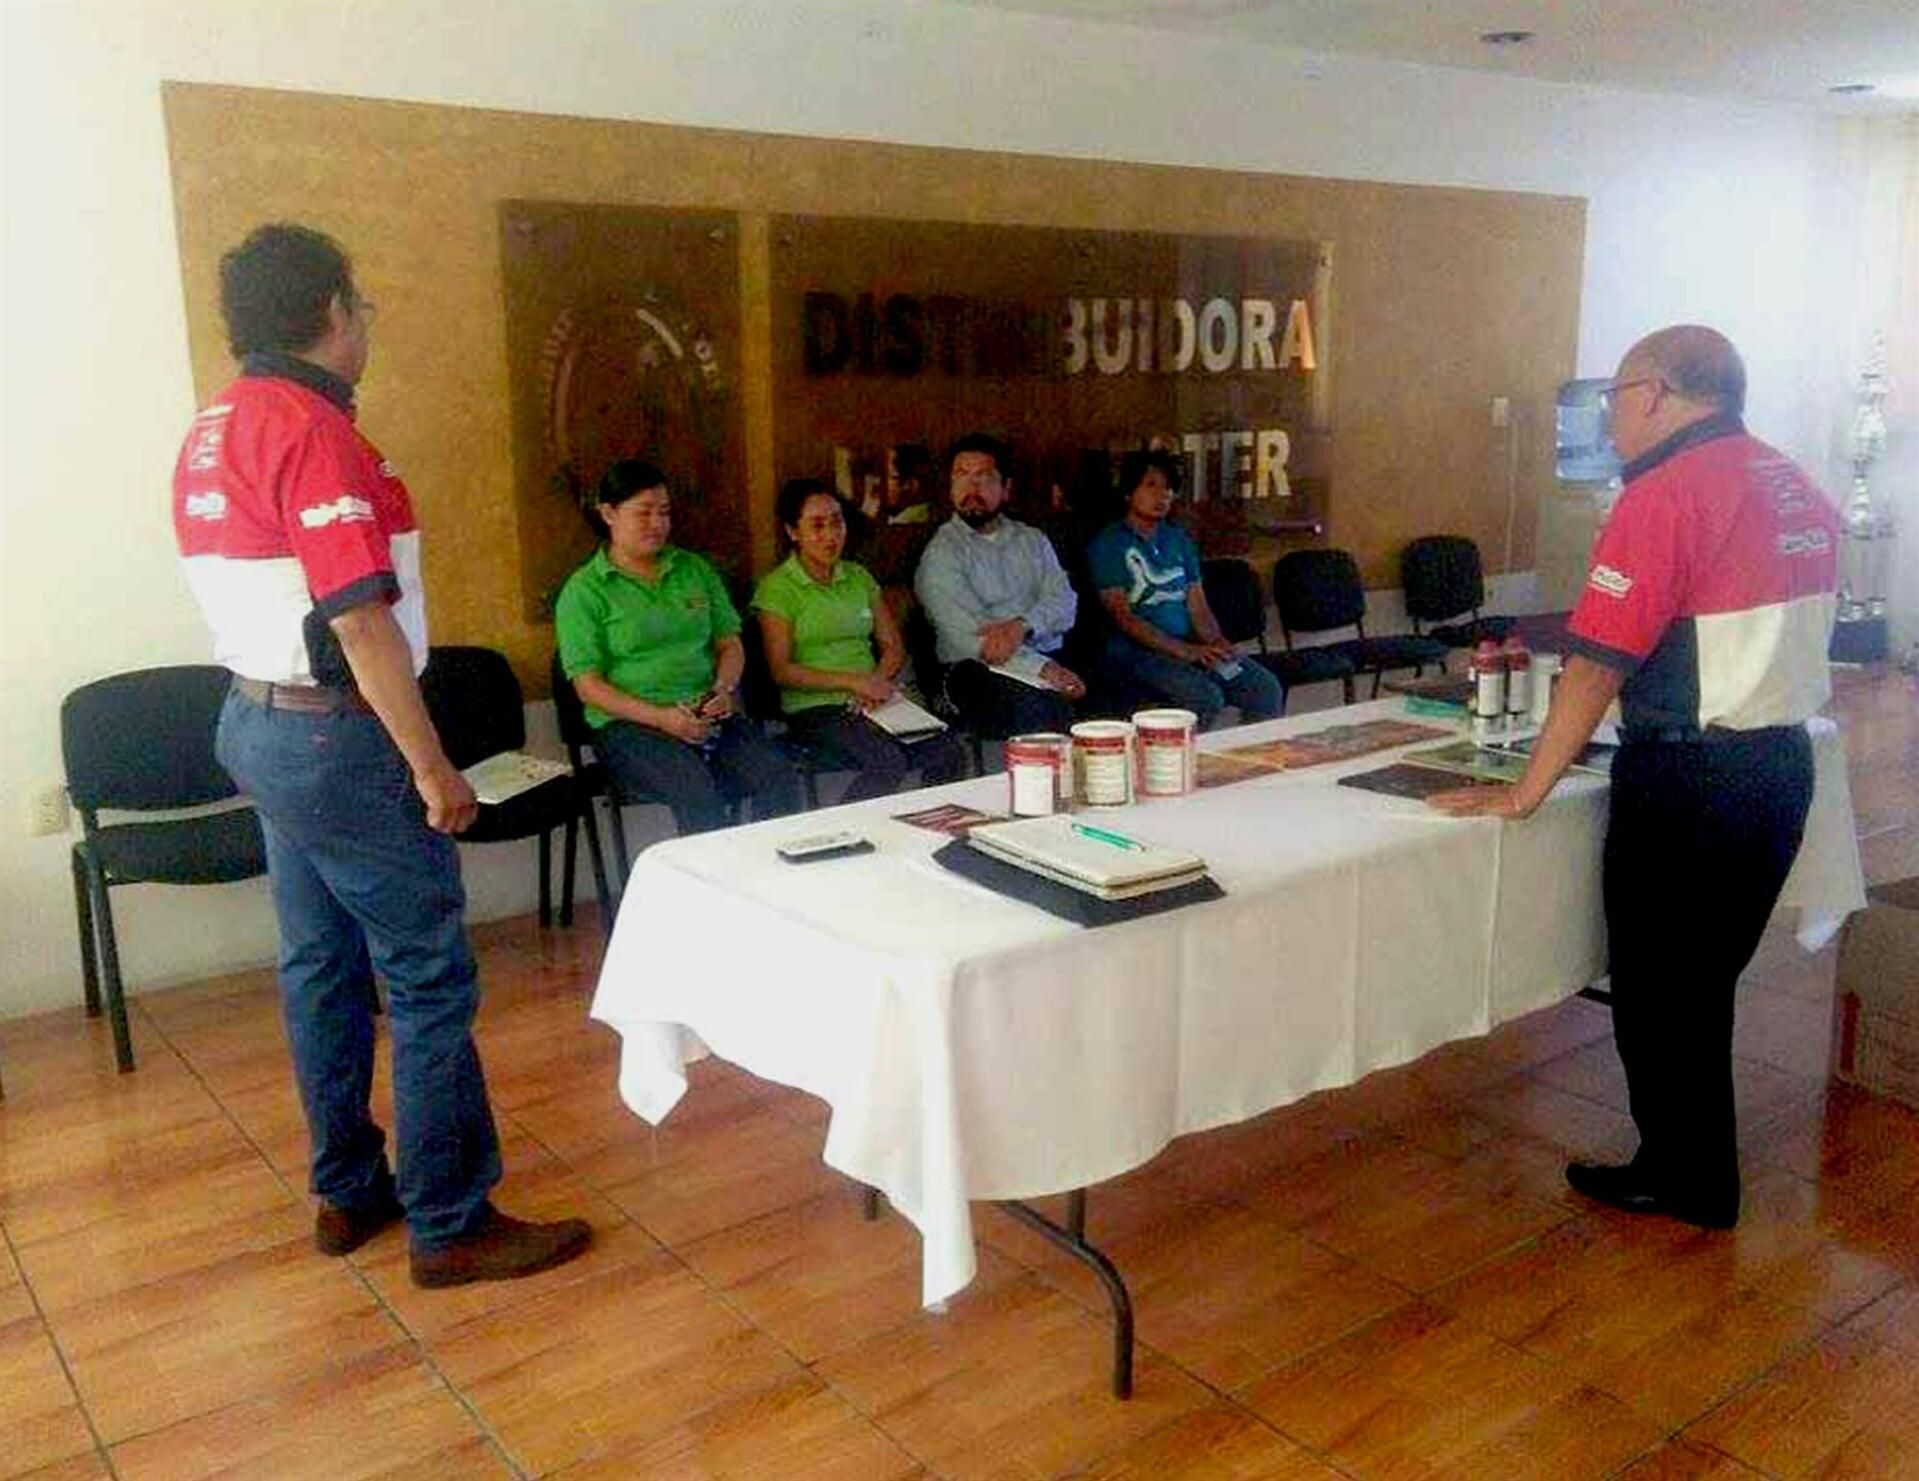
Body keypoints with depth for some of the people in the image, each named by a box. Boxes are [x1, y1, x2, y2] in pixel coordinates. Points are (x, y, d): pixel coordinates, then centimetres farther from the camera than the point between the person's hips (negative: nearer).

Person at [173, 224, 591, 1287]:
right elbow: (360, 619, -23)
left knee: (321, 965, 16)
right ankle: (452, 1226, 6)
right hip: (339, 734, -10)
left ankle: (348, 1192, 27)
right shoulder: (313, 431, -18)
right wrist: (431, 766, -17)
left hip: (259, 722, 10)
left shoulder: (210, 435, 11)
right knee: (429, 983, -2)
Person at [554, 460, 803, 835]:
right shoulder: (583, 590, 2)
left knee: (780, 777, -23)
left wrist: (723, 690, -5)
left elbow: (730, 642, 18)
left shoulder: (694, 569, 17)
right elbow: (587, 685, -5)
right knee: (698, 790, -34)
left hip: (709, 716, 4)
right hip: (629, 724, -4)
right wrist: (661, 717, -17)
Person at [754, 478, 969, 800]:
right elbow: (782, 671, -8)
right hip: (814, 709, -5)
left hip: (869, 703, 5)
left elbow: (894, 646, 15)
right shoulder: (778, 587, 0)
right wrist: (854, 681, -16)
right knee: (888, 762, -31)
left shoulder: (858, 577, 18)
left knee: (948, 754, -21)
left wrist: (876, 683, -6)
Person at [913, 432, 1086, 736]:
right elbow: (969, 634, -10)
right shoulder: (941, 552, 3)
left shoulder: (1033, 540, 22)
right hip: (980, 670, -5)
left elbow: (1064, 601, 6)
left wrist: (1022, 625, -17)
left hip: (1050, 661, 5)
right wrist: (1041, 668, -20)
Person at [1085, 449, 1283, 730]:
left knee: (1267, 689, -12)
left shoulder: (1179, 540, 19)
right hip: (1137, 652, -6)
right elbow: (1123, 617, -10)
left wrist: (1216, 643, -8)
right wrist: (1185, 651, -18)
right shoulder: (1108, 545, -1)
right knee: (1206, 698, -30)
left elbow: (1198, 606, 15)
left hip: (1191, 646, 6)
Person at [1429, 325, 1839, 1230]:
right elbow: (1766, 639, 16)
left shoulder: (1666, 494, -18)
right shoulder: (1799, 491, 9)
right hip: (1782, 765, 9)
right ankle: (1696, 1168, 33)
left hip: (1690, 776, -9)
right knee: (1705, 978, 20)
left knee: (1658, 985, 8)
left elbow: (1598, 665, -21)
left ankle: (1686, 1180, 21)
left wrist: (1524, 793, -16)